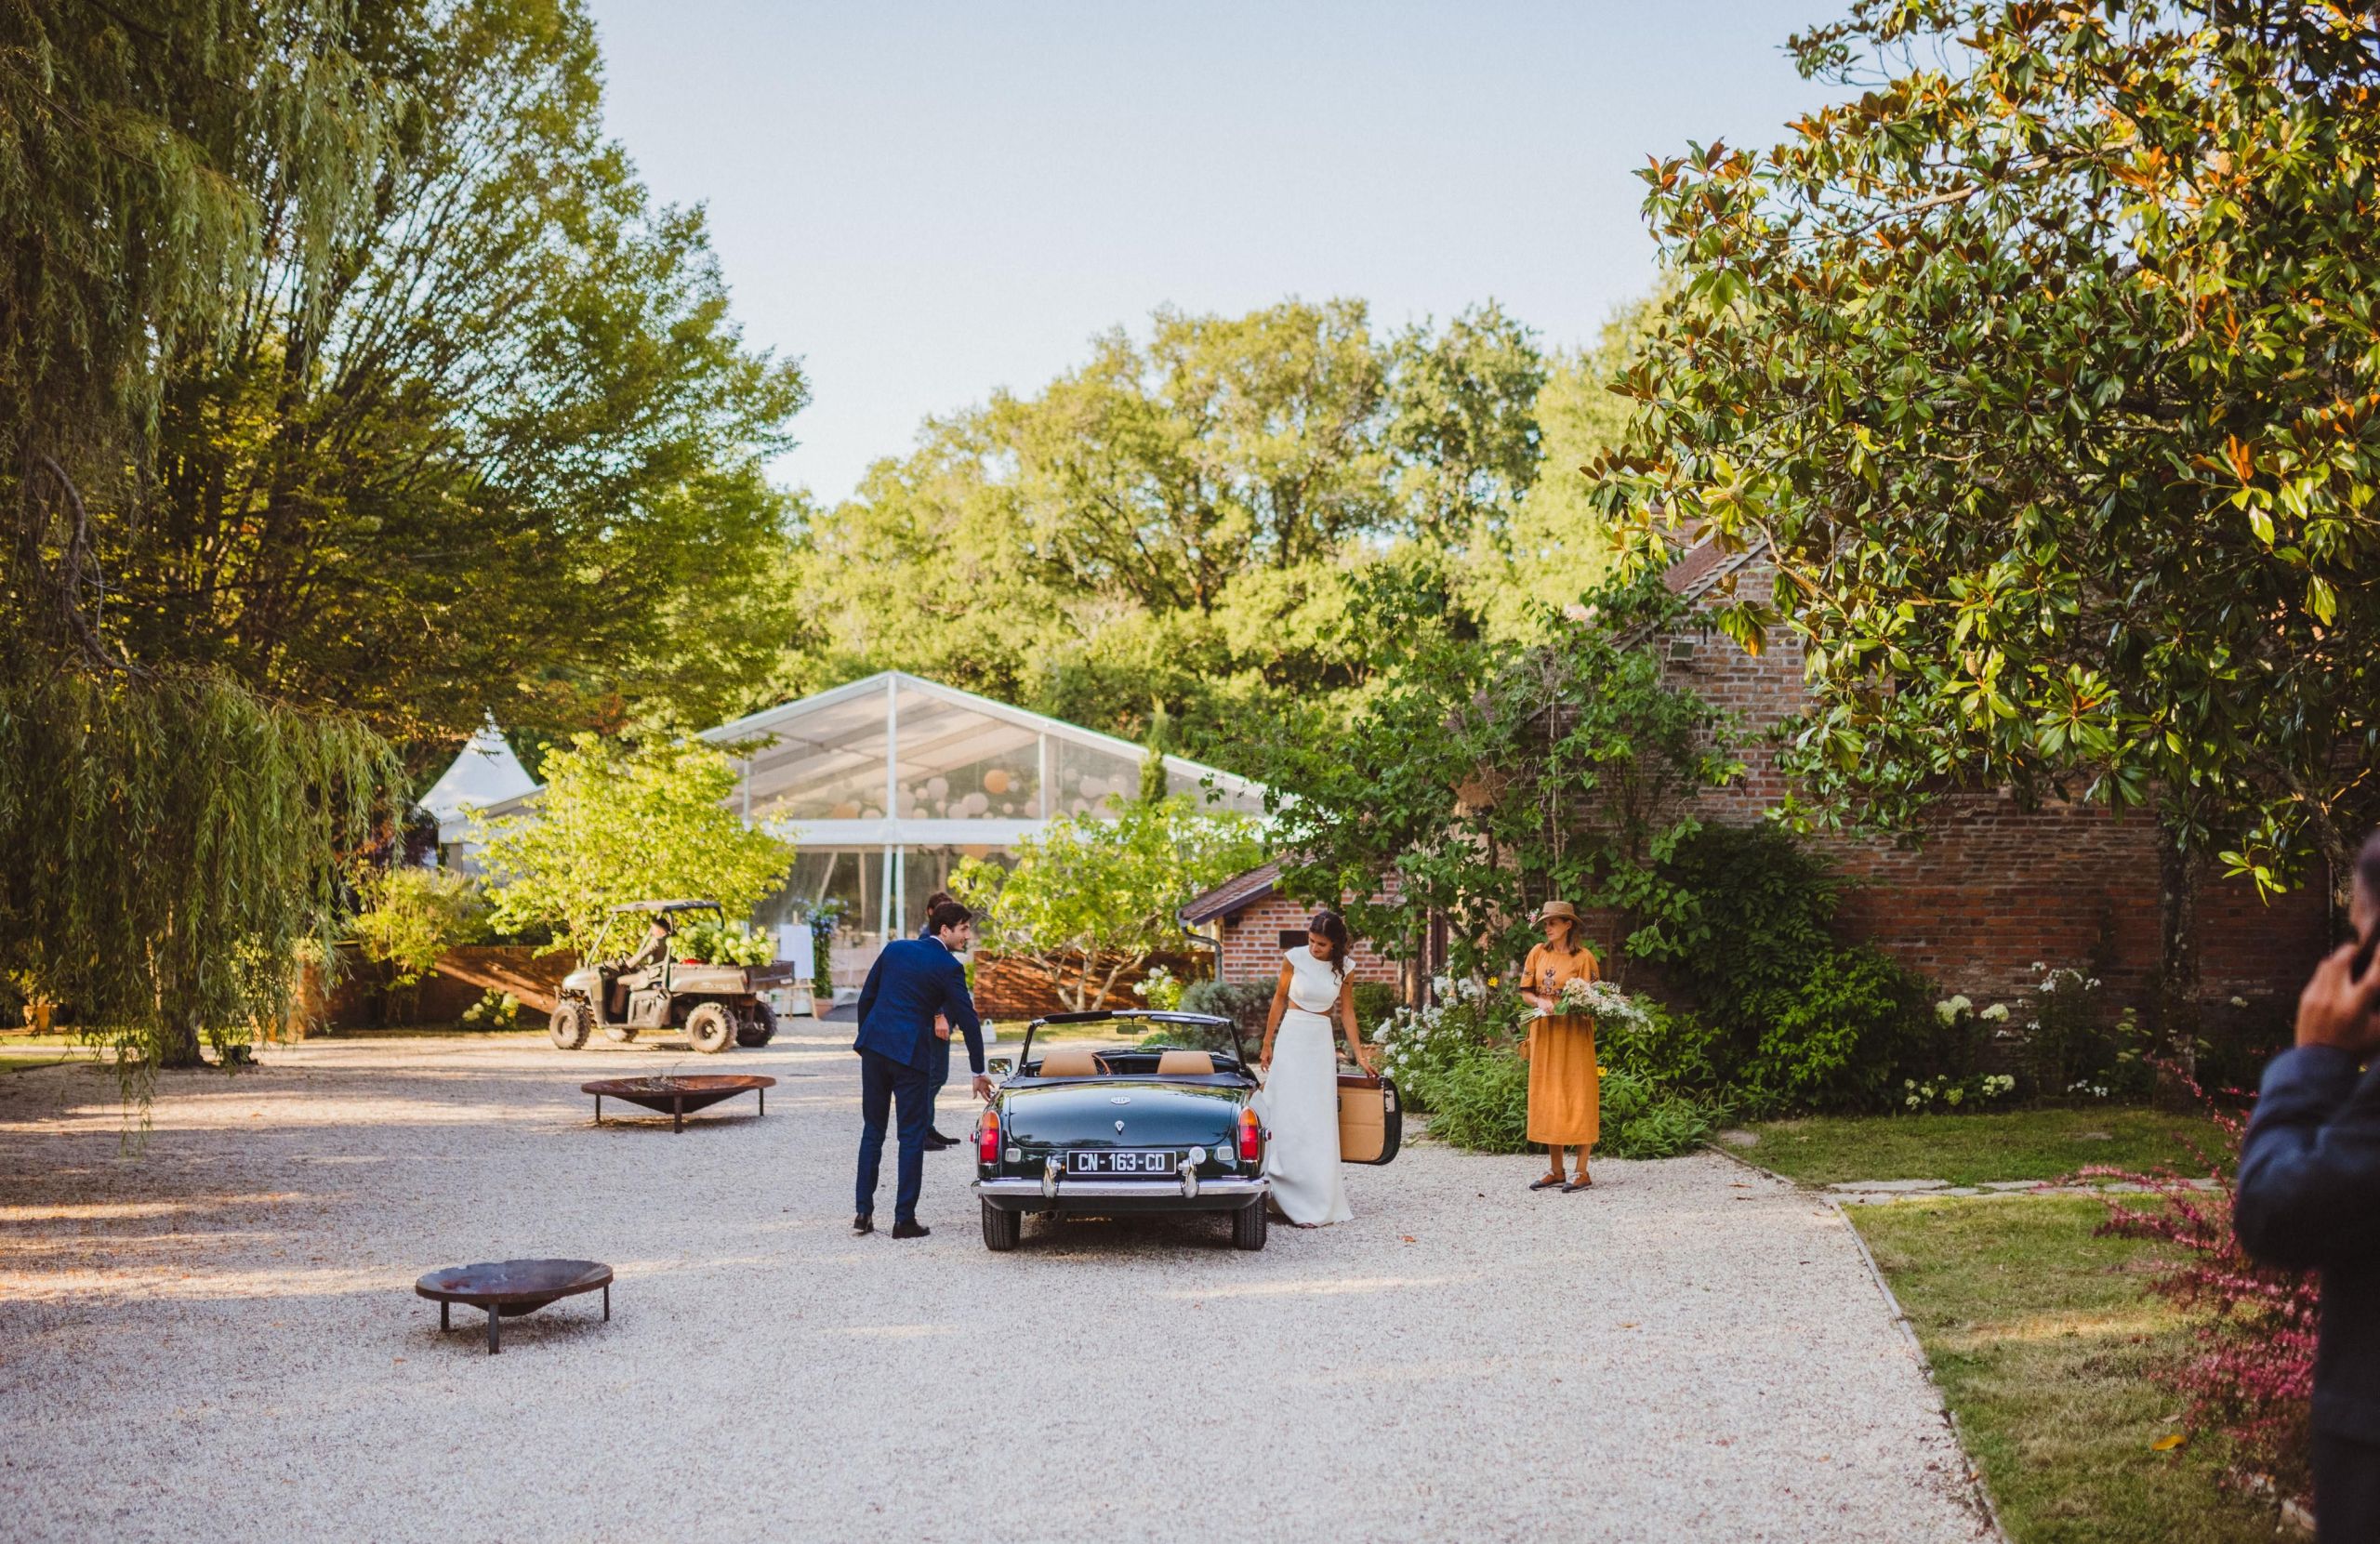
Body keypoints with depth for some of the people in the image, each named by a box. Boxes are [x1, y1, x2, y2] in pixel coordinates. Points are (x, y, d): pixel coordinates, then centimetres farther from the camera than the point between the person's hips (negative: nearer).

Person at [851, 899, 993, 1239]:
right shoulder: (948, 967, -5)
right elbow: (967, 1020, -3)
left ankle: (863, 1212, 14)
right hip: (909, 1053, -5)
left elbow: (866, 998, 13)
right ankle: (904, 1219, 5)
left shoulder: (895, 948, 10)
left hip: (873, 1045, 5)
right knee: (912, 1136, 4)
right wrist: (979, 1073, 4)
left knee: (872, 1130, 14)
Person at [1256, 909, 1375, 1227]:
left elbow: (1347, 1013, 8)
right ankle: (1296, 1198, -2)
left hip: (1322, 1043, 2)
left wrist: (1360, 1054, 5)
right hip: (1292, 1037, -2)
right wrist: (1267, 1045, 7)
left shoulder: (1343, 967, 0)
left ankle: (1320, 1198, 8)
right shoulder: (1294, 959, -6)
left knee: (1320, 1120, 2)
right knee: (1289, 1115, -6)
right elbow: (1279, 1000, 4)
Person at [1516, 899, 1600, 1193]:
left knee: (1577, 1097, -4)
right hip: (1543, 1032, 5)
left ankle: (1582, 1173, 0)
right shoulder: (1538, 953, 8)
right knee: (1547, 1097, 6)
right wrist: (1540, 1002, -11)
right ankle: (1556, 1171, 13)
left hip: (1574, 1033, -5)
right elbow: (1526, 992, 9)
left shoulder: (1584, 956, -4)